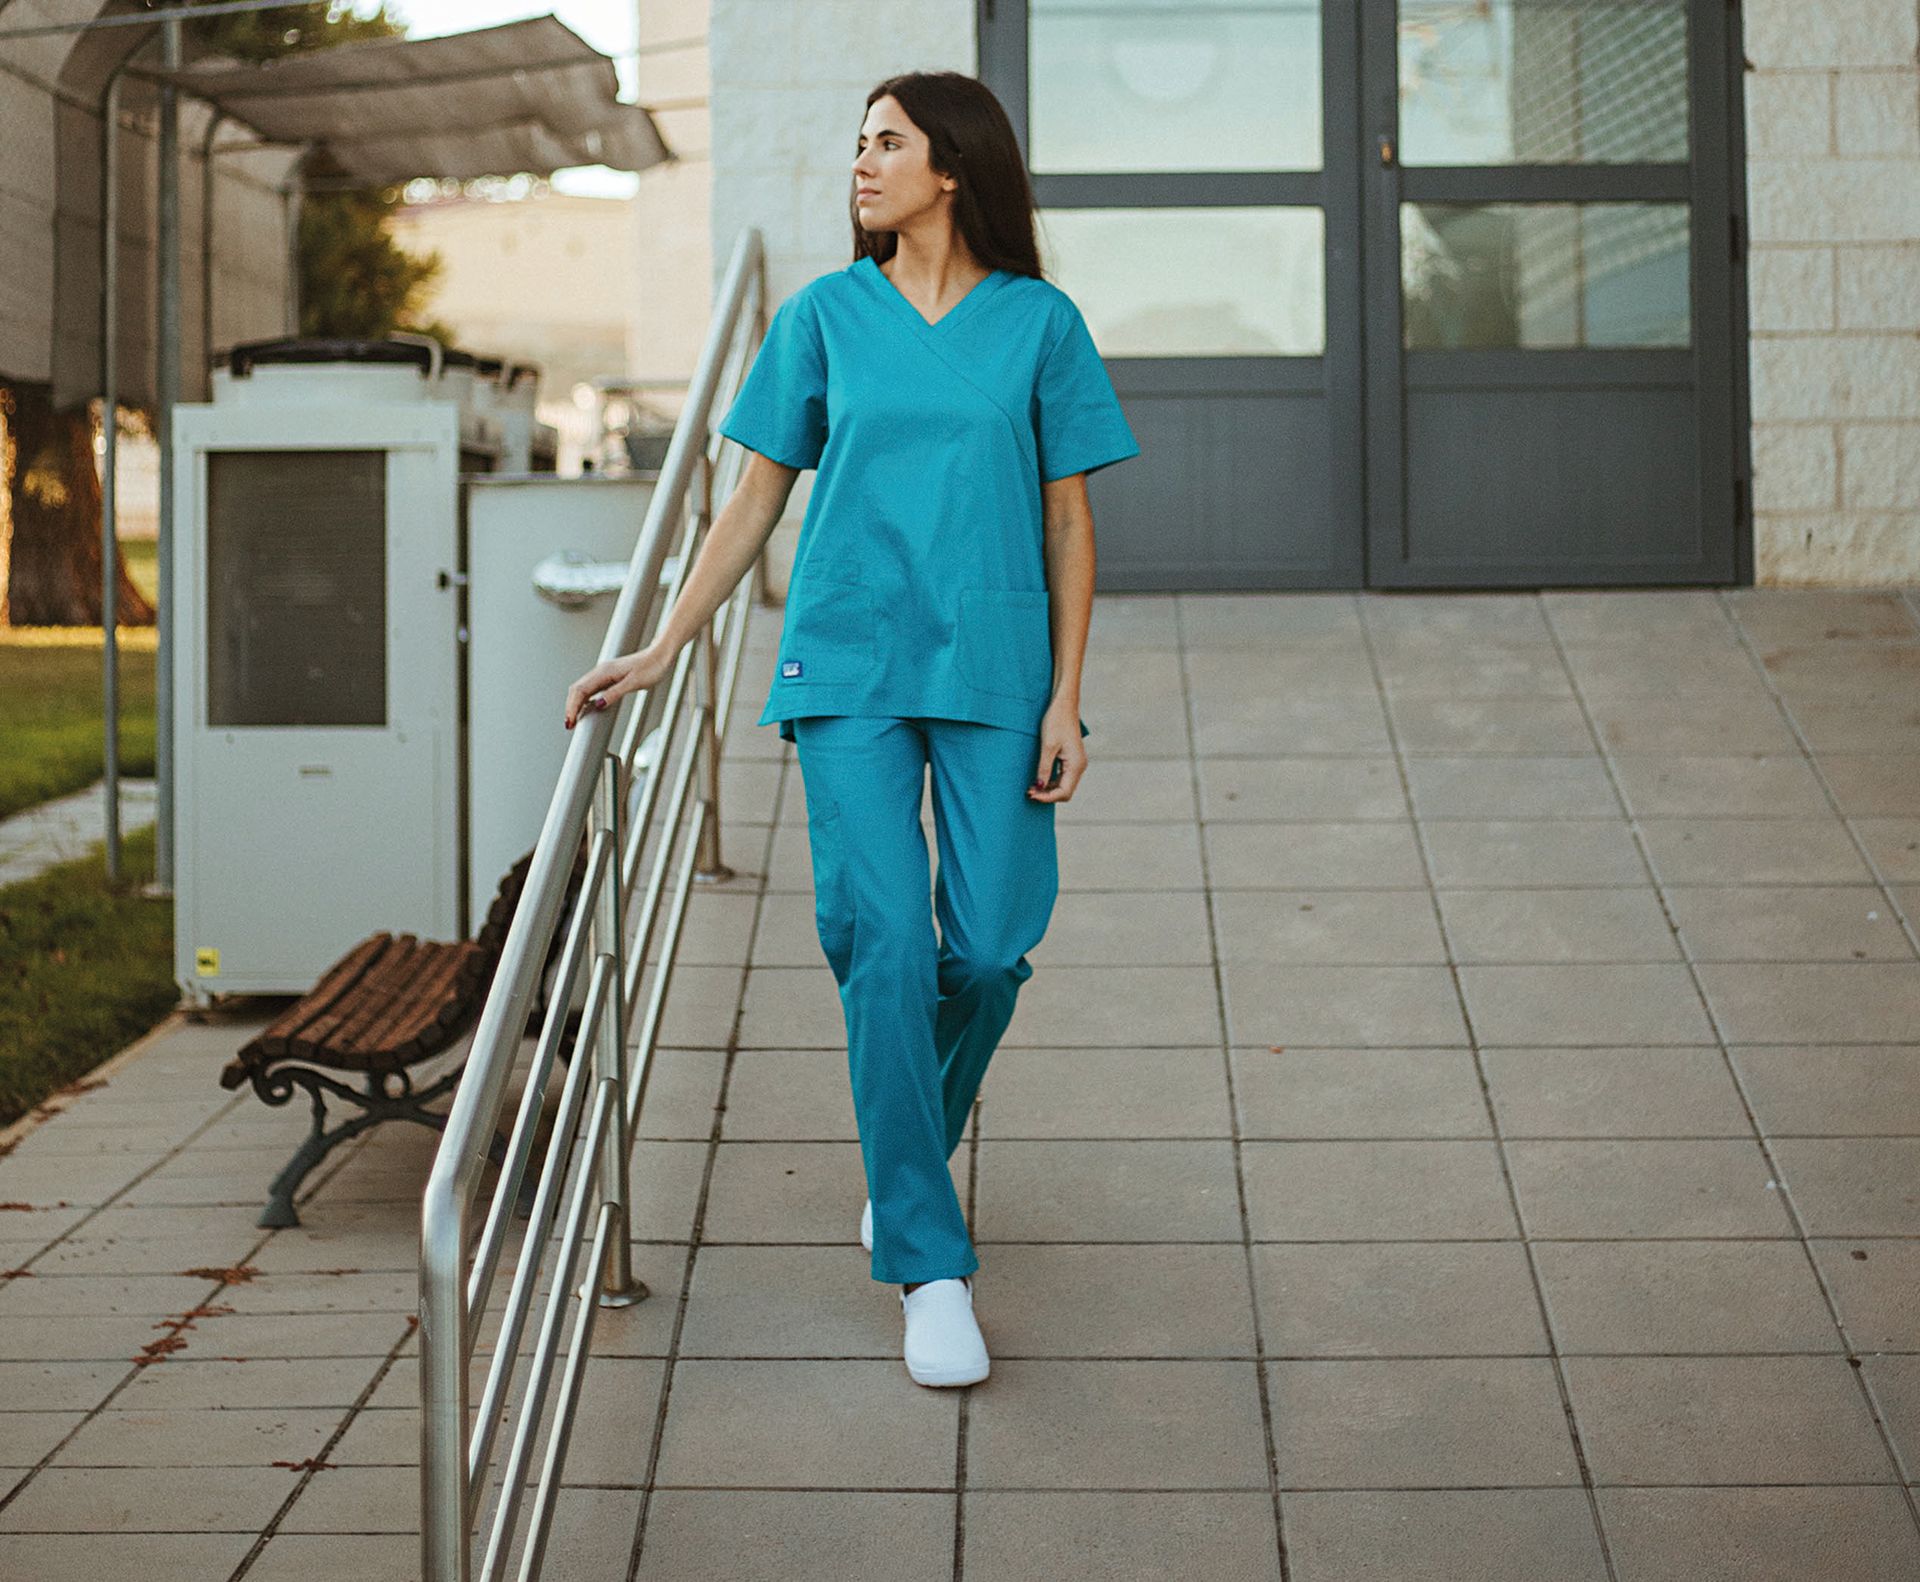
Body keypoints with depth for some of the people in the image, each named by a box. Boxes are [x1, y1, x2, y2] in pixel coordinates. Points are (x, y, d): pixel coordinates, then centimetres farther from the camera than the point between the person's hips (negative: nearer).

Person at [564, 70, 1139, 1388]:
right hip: (849, 664, 0)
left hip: (994, 671, 0)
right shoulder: (825, 316, 8)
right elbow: (758, 499, 11)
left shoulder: (1040, 323, 5)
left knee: (990, 947, -2)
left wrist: (1067, 699, -1)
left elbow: (1068, 523, 6)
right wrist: (660, 651, 5)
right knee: (884, 944, -9)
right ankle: (929, 1267, -3)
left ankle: (907, 1166, 29)